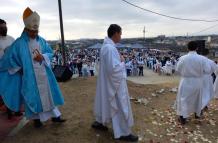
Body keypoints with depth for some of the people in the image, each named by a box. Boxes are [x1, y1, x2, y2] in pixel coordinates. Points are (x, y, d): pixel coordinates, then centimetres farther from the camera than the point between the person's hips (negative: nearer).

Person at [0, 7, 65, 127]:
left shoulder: (42, 40, 4)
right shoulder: (19, 43, -8)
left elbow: (50, 53, 7)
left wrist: (43, 57, -12)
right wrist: (19, 68, -3)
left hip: (44, 74, 4)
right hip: (30, 76, -4)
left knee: (49, 93, 9)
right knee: (33, 96, 6)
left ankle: (54, 115, 22)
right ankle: (36, 118, 24)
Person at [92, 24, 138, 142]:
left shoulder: (106, 45, 8)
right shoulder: (110, 48, -25)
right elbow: (113, 68, -30)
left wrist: (119, 60, 6)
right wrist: (122, 62, -13)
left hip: (108, 82, 11)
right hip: (114, 83, -11)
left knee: (106, 102, 24)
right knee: (120, 106, 3)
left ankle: (99, 122, 42)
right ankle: (123, 133, 20)